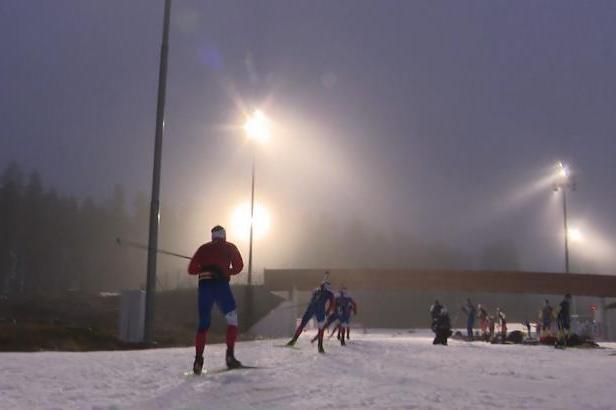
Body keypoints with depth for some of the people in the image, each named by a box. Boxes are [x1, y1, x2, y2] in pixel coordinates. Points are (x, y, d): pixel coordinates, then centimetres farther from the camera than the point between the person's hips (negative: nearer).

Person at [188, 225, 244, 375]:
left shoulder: (203, 248, 18)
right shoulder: (229, 247, 13)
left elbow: (191, 269, 12)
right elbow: (238, 266, 4)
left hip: (204, 286, 3)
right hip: (220, 285, -3)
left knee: (203, 324, 10)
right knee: (232, 319, 7)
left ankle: (198, 360, 0)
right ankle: (230, 355, -6)